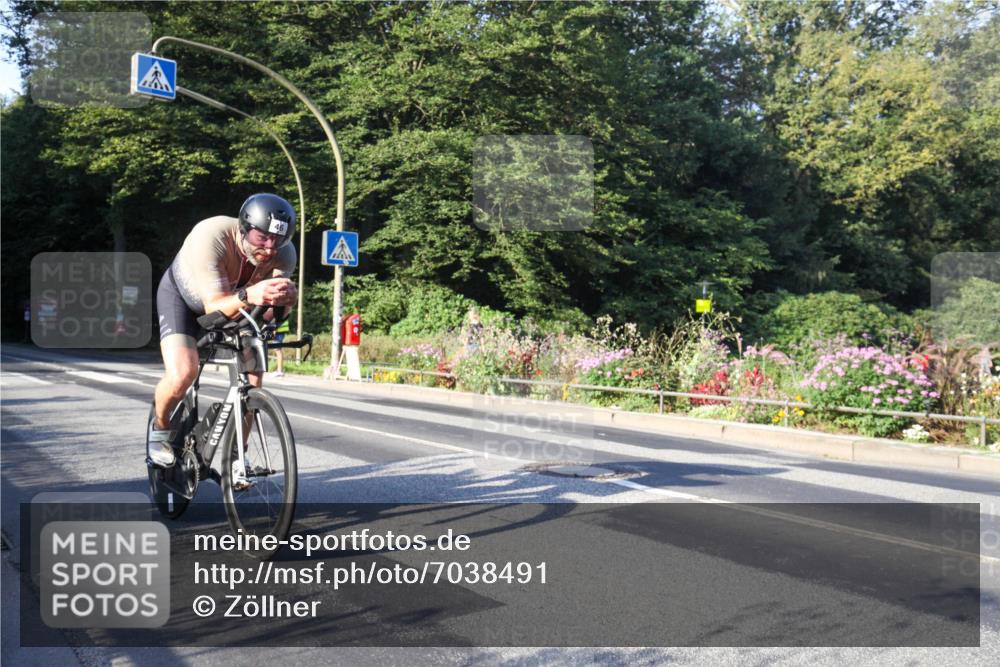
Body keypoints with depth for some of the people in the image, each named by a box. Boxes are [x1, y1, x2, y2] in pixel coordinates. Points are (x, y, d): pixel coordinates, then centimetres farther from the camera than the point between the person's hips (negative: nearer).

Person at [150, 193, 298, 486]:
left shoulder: (284, 253, -28)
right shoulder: (210, 237, -40)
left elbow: (271, 313, -32)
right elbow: (215, 307, -42)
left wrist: (285, 298, -55)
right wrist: (248, 296, -63)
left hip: (233, 303, 4)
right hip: (182, 297, -4)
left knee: (252, 384, -10)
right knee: (182, 373, -25)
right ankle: (160, 427, 9)